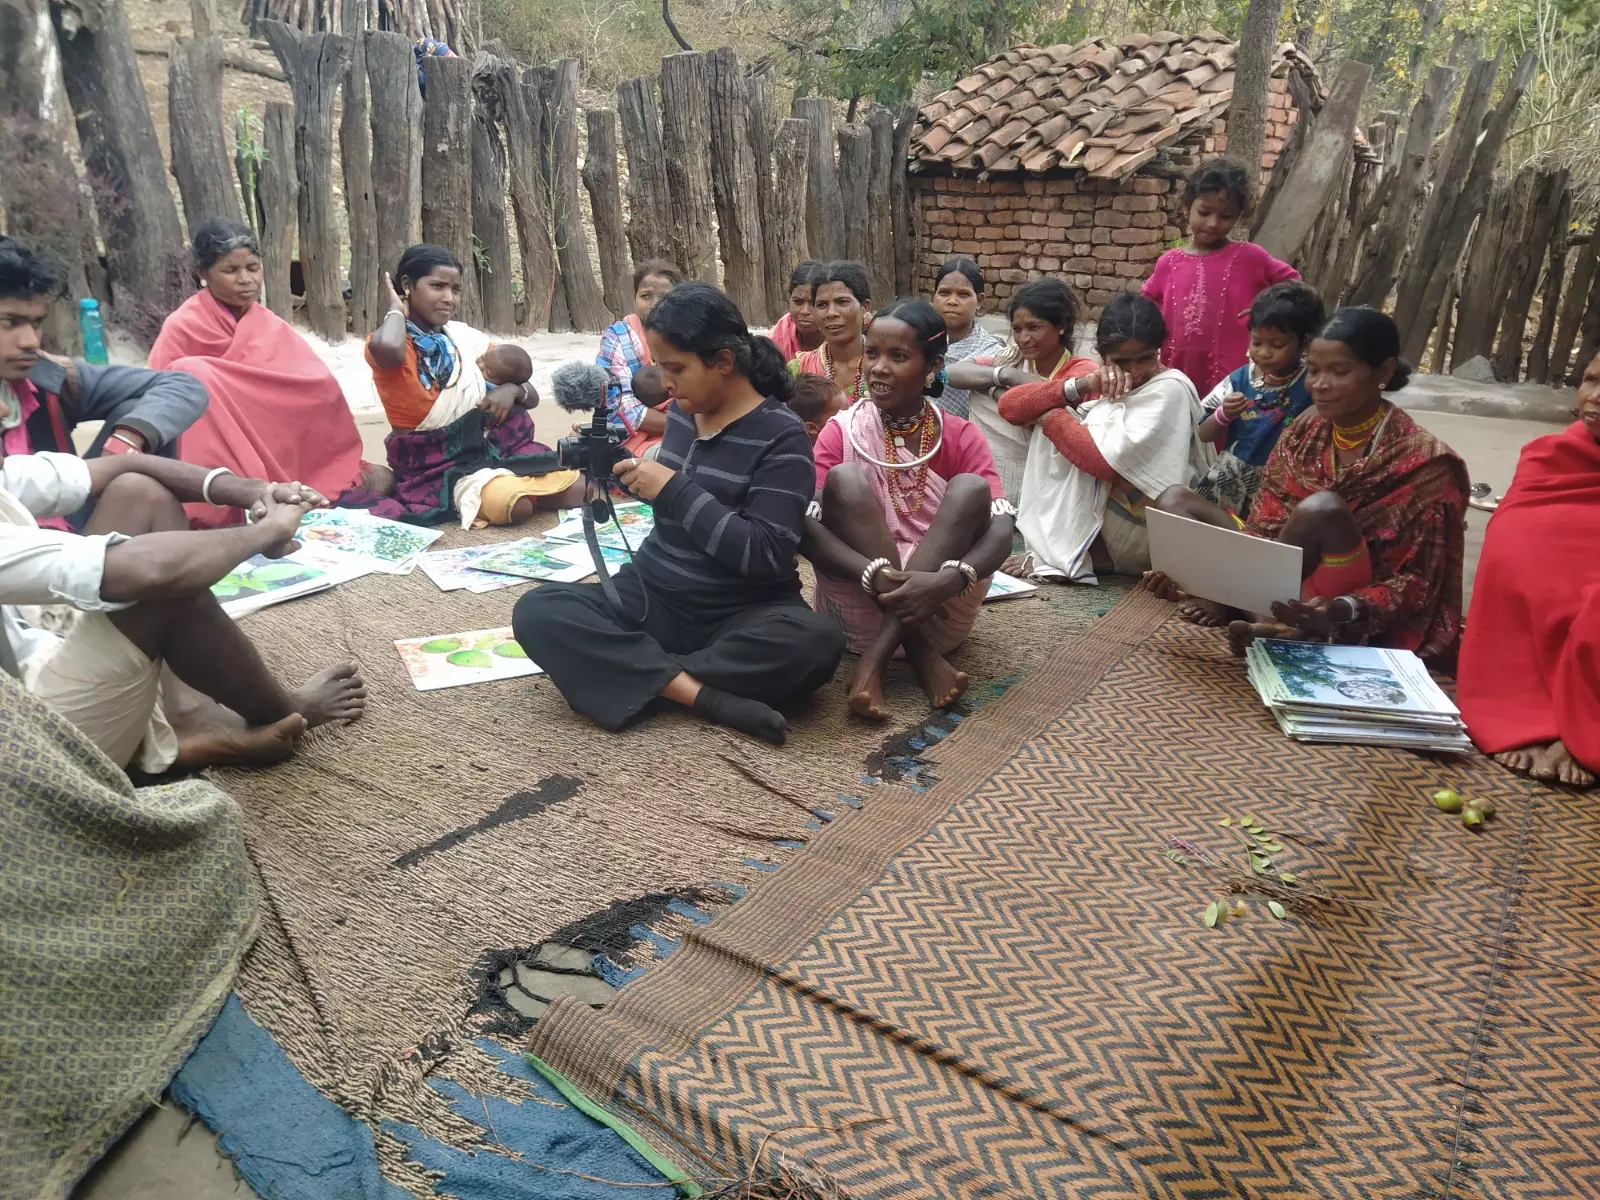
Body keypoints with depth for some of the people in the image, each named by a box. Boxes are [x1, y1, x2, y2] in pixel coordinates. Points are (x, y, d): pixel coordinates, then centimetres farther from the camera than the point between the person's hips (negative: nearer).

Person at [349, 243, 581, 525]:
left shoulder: (465, 336, 6)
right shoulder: (387, 343, -9)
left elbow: (532, 396, 13)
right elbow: (387, 349, -39)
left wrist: (512, 390, -13)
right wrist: (397, 310, -16)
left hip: (490, 445, 5)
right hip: (436, 465, -4)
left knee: (574, 490, -15)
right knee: (515, 505, -31)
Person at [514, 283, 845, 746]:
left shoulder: (781, 435, -12)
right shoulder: (681, 412, 6)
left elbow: (764, 554, -20)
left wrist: (674, 490, -20)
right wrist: (626, 471, 2)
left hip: (740, 615, -5)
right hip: (652, 595, 5)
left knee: (815, 642, -36)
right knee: (536, 612, -18)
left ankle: (641, 675, -23)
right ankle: (704, 695, -29)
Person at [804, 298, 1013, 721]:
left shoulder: (962, 437, 2)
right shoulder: (841, 432, 0)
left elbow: (1001, 531, -12)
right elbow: (805, 527, -14)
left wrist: (948, 580, -33)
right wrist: (875, 575, -31)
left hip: (940, 607, 1)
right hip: (861, 604, 0)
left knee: (971, 488, -20)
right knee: (844, 477, -20)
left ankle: (876, 659, -28)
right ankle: (923, 655, -25)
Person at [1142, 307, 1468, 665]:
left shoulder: (1421, 462, -13)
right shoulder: (1307, 430, 3)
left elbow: (1417, 582, -14)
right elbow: (1265, 525, 0)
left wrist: (1344, 611, -34)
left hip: (1353, 626, -6)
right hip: (1284, 580, 7)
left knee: (1323, 508, -34)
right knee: (1175, 499, -3)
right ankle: (1270, 621, -21)